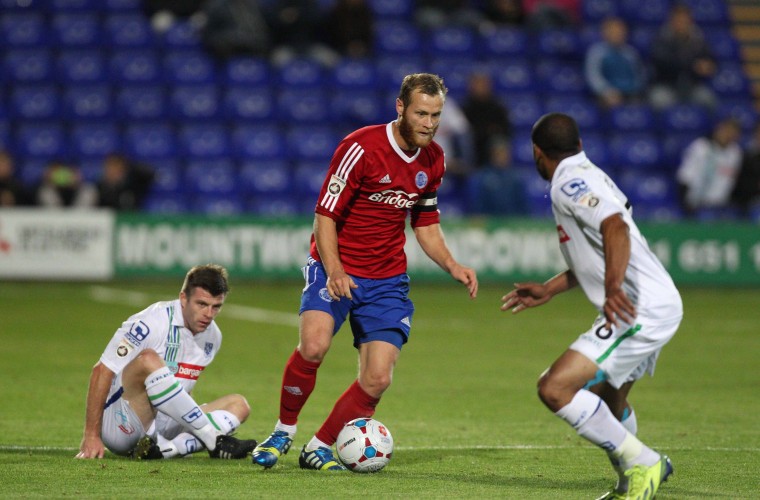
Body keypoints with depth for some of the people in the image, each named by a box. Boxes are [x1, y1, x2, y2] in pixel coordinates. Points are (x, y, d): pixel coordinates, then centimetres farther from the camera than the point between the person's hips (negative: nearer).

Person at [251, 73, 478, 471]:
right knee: (314, 345, -30)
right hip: (336, 267, -5)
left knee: (377, 380, -7)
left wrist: (452, 266, 0)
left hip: (387, 280, 5)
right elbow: (325, 215, -13)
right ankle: (283, 432, -7)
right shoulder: (361, 148, -15)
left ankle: (320, 447, 13)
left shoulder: (433, 160, 4)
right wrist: (334, 271, -27)